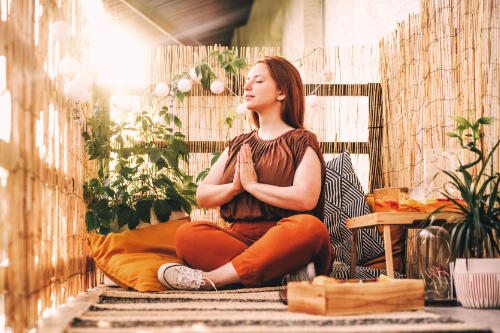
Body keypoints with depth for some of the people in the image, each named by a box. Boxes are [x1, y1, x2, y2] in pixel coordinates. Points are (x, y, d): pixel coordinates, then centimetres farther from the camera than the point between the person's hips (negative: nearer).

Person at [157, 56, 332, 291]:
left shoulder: (301, 142, 6)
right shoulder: (238, 145, 23)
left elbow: (306, 199, -13)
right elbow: (202, 197, 15)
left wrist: (252, 184, -6)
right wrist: (234, 187, -5)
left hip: (283, 241, -4)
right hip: (238, 238, 4)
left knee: (309, 226, -37)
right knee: (187, 235, -24)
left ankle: (211, 278, -35)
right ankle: (285, 275, -31)